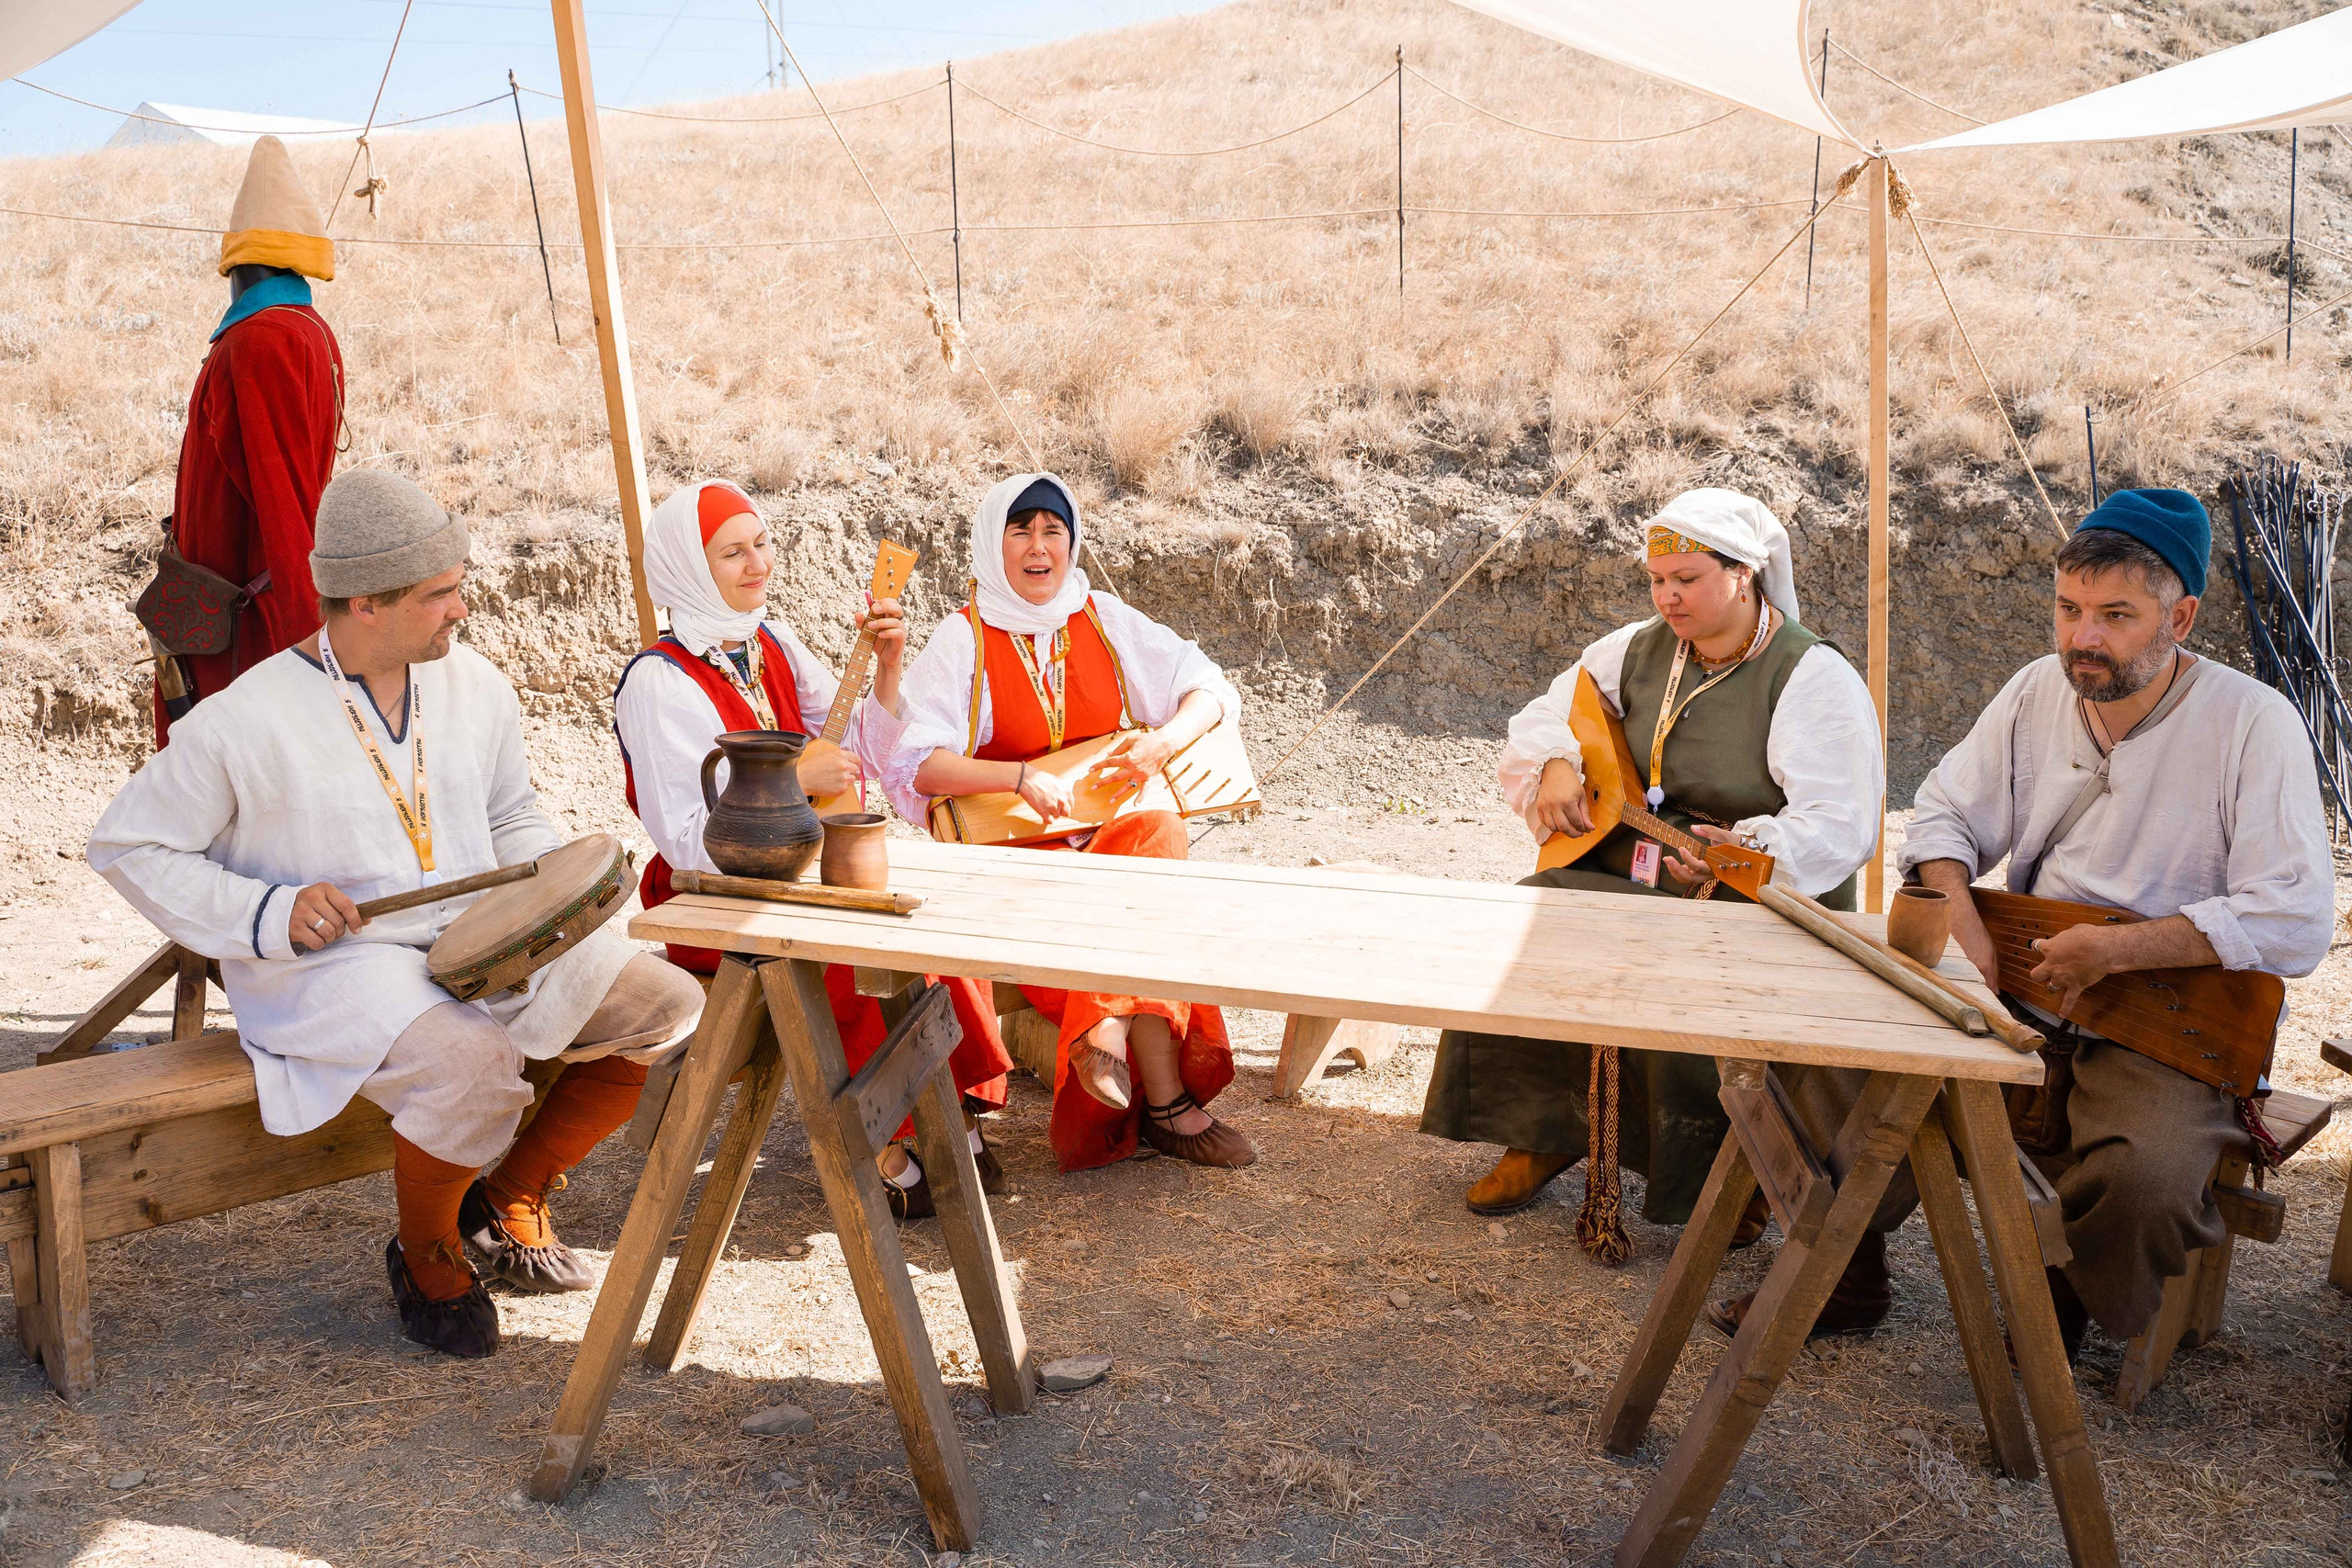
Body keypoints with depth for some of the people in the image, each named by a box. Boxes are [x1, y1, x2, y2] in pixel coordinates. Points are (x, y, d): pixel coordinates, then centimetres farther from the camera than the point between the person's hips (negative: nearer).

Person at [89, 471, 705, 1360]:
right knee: (475, 1061, -36)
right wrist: (270, 912, -16)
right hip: (333, 965, -6)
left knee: (674, 1007, -10)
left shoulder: (474, 686, 7)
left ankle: (511, 1197, 9)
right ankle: (426, 1255, -3)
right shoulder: (244, 721, -10)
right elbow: (127, 846, -1)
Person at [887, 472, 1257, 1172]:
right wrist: (1024, 779, -28)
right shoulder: (963, 639, -2)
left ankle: (1108, 1032, -30)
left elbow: (1210, 689, 7)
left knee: (1160, 829, -29)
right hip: (1009, 846, -4)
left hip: (1113, 830, 4)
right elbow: (914, 765, -14)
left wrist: (1164, 742, -14)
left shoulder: (1103, 618, 9)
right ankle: (1165, 1101, -28)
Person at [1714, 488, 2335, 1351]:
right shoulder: (2038, 690, 2)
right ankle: (1846, 1279, 10)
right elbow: (1945, 815, 11)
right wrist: (1958, 915, -10)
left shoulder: (2253, 723, -14)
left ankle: (2065, 1302, 3)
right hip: (2018, 990, 5)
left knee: (2148, 1175, -34)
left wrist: (2119, 948, -26)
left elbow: (2296, 923, -20)